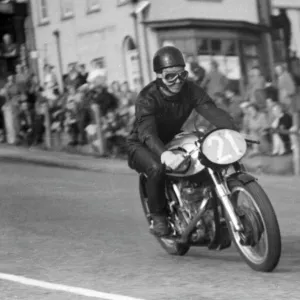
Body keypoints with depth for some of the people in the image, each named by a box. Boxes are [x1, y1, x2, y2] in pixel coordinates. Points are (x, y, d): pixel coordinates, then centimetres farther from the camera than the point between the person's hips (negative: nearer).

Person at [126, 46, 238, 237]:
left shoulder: (190, 90, -12)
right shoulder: (147, 98, -26)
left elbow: (214, 112, -25)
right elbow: (147, 132, -41)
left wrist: (234, 134, -45)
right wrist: (164, 154, -62)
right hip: (142, 145, -5)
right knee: (157, 168, -37)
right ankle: (158, 216, -14)